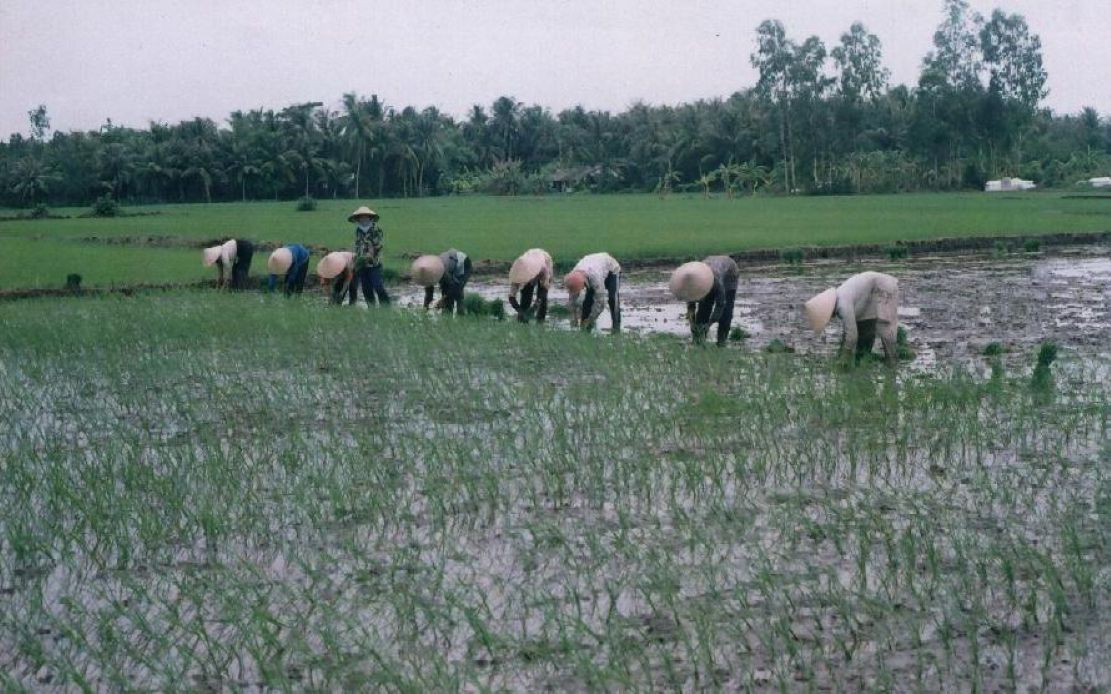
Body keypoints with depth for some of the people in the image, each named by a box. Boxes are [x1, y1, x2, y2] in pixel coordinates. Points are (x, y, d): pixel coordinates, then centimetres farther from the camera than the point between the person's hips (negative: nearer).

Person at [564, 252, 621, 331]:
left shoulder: (595, 277, -48)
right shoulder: (574, 277, -28)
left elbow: (599, 302, -41)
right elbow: (573, 302, -16)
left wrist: (589, 321, -34)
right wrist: (574, 325, -17)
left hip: (612, 269, -5)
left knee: (612, 299, -23)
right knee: (587, 300, -9)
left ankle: (616, 329, -16)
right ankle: (584, 330, 0)